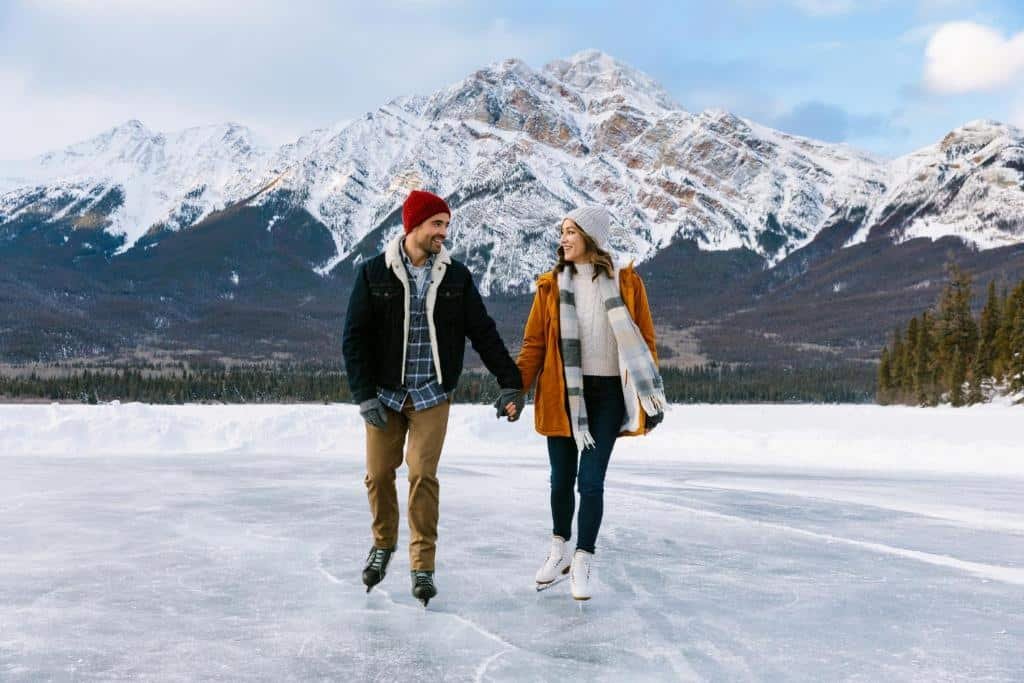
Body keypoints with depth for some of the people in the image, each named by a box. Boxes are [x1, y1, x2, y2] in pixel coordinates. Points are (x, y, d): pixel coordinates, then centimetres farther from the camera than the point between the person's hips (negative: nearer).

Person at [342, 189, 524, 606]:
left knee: (422, 476, -6)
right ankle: (383, 544, 32)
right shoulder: (374, 274, -4)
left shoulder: (455, 277, 1)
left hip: (432, 395, 0)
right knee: (378, 475, 7)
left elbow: (483, 333, 4)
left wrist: (510, 381, -2)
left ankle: (422, 566, 5)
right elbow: (354, 338, -4)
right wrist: (364, 395, -10)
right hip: (384, 395, 0)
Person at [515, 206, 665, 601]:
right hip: (561, 394, 2)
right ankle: (559, 552, 32)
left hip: (607, 394, -2)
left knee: (591, 480, -6)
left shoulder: (625, 284, 0)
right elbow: (534, 344, 3)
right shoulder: (551, 286, 2)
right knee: (561, 478, 11)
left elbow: (644, 341, 4)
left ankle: (582, 563, 8)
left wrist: (650, 394, 0)